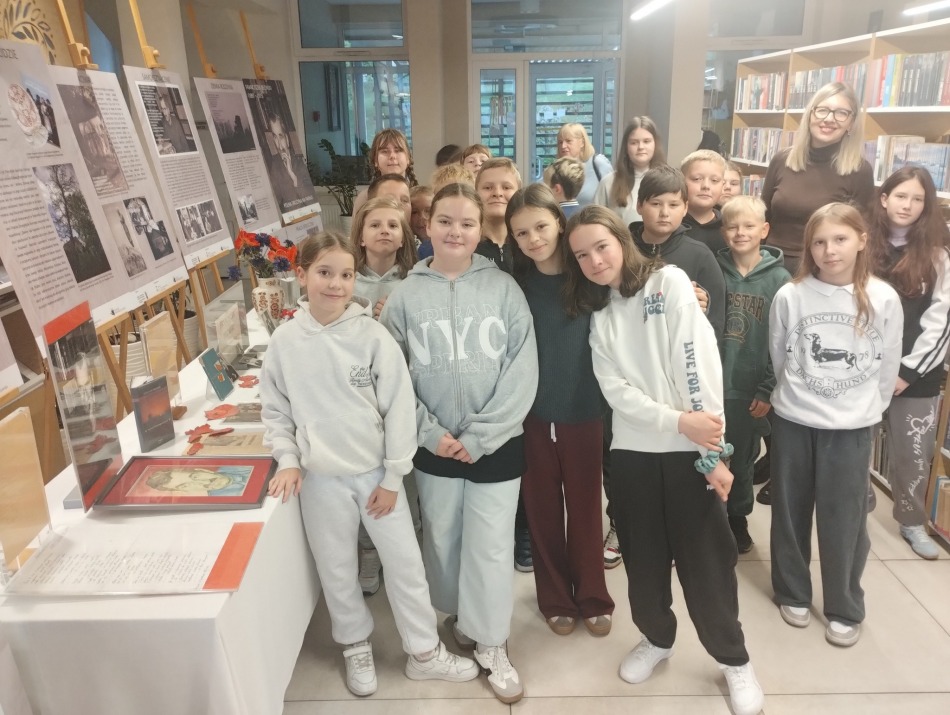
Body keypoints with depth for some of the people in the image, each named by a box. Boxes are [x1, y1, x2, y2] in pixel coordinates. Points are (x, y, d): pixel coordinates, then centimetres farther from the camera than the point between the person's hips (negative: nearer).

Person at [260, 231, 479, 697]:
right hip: (321, 478, 1)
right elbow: (274, 409, 5)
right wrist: (288, 460, -6)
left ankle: (424, 653, 30)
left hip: (376, 472, -1)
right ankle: (356, 648, 40)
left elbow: (399, 406, -9)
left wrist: (393, 476, -8)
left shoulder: (372, 335, -11)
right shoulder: (285, 341, -5)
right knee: (336, 570, 15)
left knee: (405, 562, 9)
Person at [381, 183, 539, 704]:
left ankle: (492, 645, 24)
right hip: (434, 447, 2)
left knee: (490, 546, 5)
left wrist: (478, 436, -13)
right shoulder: (406, 295, -1)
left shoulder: (503, 287, -4)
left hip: (497, 445, -1)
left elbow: (523, 370, -8)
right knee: (441, 538, 16)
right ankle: (458, 614, 41)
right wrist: (430, 432, -11)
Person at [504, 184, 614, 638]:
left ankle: (593, 598, 32)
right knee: (543, 511, 12)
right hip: (533, 415, 1)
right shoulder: (514, 285, -2)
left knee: (585, 508, 12)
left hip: (584, 412, -1)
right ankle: (556, 599, 31)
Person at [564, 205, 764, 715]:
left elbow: (699, 363, -11)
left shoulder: (670, 282, -4)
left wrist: (712, 453, -15)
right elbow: (616, 390, -4)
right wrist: (678, 422, -18)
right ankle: (657, 638, 38)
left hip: (690, 450, -4)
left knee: (705, 561, 4)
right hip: (632, 451, 4)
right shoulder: (598, 312, 9)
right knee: (644, 558, 14)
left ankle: (734, 659, 26)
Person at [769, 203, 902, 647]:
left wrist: (867, 408, 7)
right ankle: (793, 593, 31)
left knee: (844, 520, 5)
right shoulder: (789, 296, -8)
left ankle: (846, 609, 24)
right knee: (790, 512, 12)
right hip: (793, 420, 1)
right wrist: (797, 395, 12)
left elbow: (888, 365, 3)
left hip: (851, 426, 0)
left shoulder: (884, 299, -7)